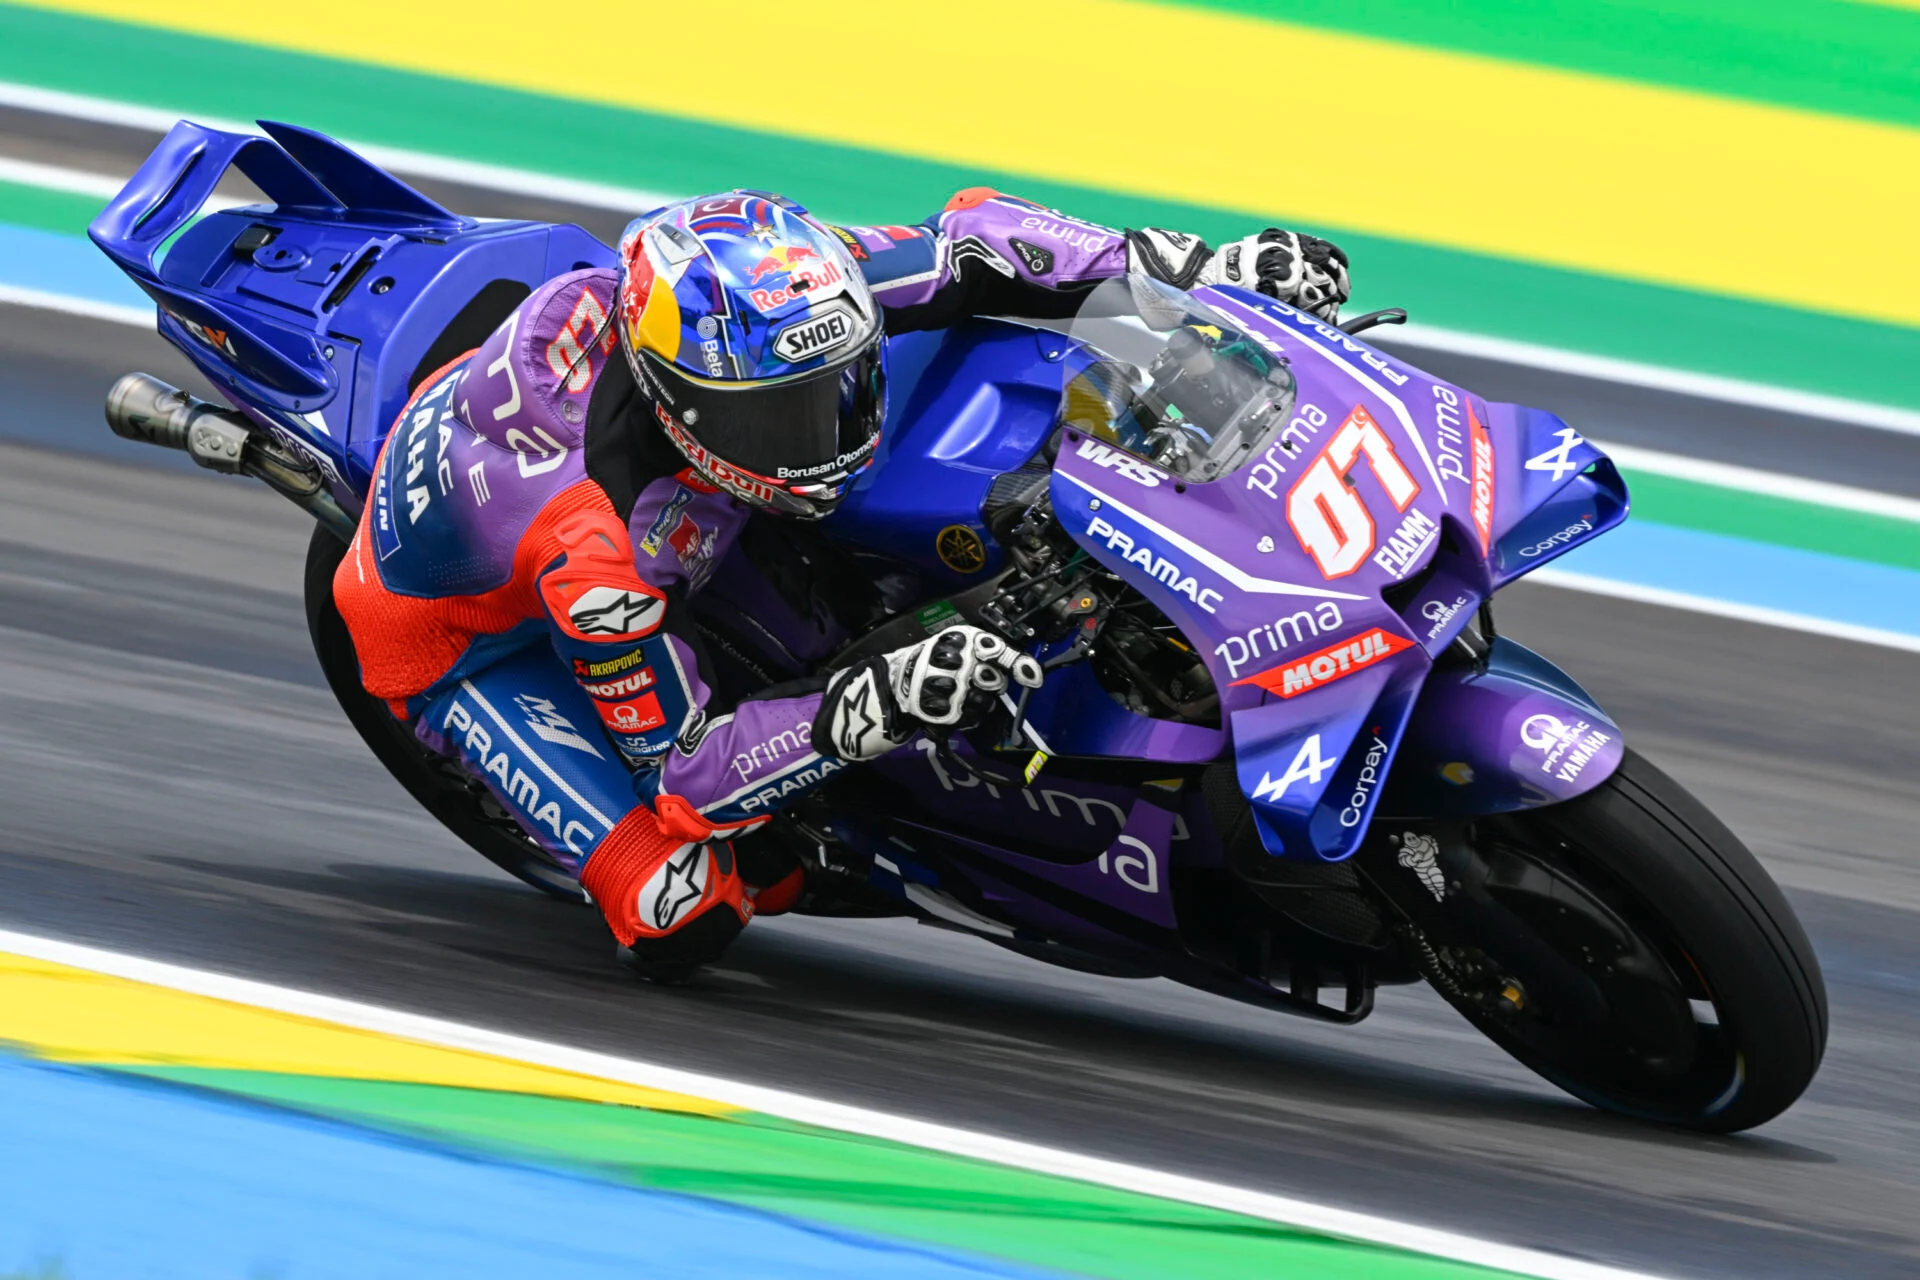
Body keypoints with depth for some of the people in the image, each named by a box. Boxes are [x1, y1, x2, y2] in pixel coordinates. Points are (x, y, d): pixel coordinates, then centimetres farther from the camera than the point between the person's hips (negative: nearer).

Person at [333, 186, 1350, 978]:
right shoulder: (590, 546, -44)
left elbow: (978, 244, -17)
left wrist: (1206, 272, -26)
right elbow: (682, 772, -33)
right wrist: (875, 711, -47)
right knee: (681, 920, -22)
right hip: (462, 640, -6)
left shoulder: (777, 290, -30)